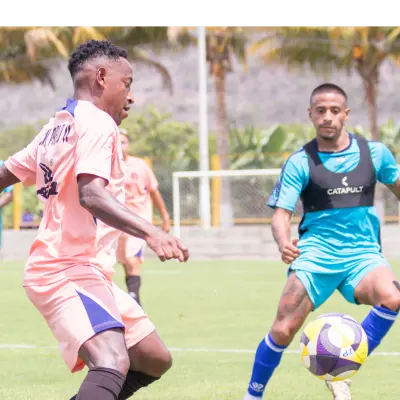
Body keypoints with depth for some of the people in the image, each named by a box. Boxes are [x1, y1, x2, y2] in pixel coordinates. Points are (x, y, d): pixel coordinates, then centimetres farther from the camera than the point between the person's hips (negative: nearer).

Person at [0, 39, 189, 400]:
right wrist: (150, 232, -37)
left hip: (85, 272, 10)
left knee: (155, 360, 13)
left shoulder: (55, 128, 17)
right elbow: (91, 194, -26)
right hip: (69, 272, -10)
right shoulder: (97, 122, -10)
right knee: (114, 364, -32)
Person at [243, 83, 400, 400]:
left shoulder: (374, 153, 5)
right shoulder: (300, 163, -1)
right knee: (283, 330, -12)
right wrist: (284, 243, -27)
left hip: (362, 254, 1)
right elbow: (281, 214, -5)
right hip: (315, 255, -1)